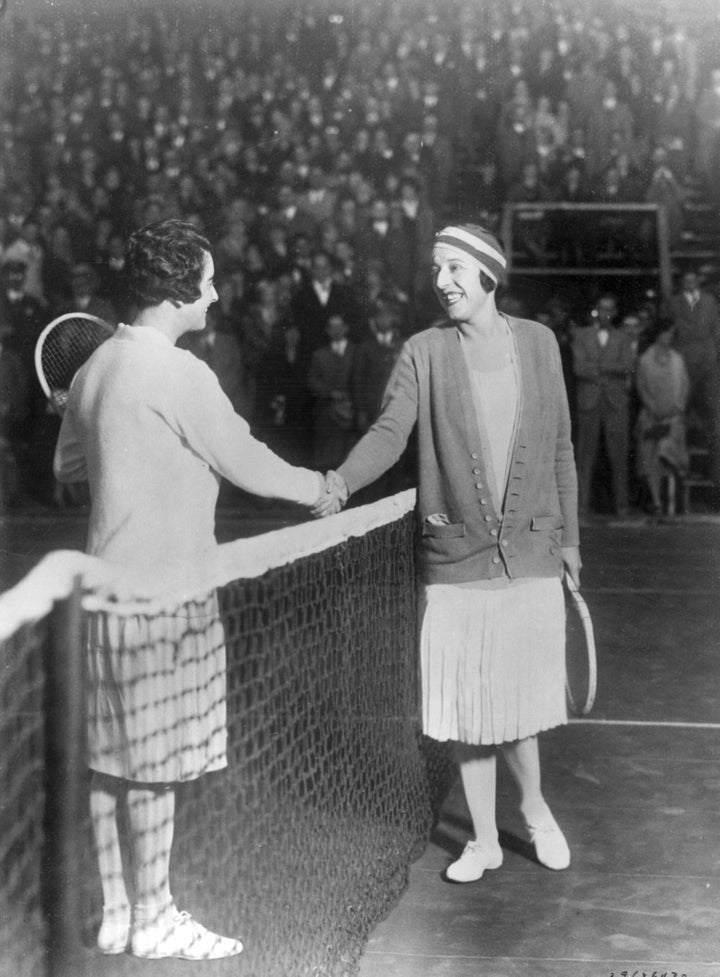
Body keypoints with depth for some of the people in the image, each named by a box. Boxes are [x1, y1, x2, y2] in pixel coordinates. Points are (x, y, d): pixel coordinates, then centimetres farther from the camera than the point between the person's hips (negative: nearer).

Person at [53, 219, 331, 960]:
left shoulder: (97, 367, 9)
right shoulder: (178, 374, -16)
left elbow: (67, 465, 20)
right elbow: (247, 465, -8)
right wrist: (318, 487, 8)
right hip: (162, 594, -8)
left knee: (109, 759, 12)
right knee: (155, 764, 2)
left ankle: (112, 909, 22)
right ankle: (153, 919, 13)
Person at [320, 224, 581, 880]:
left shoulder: (538, 342, 4)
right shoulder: (423, 353, -1)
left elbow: (559, 448, 9)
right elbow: (390, 432, -13)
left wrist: (569, 537, 10)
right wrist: (340, 482, -32)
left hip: (531, 555, 1)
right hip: (455, 561, 0)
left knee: (522, 696, 6)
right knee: (467, 706, 6)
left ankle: (535, 807, 35)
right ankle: (484, 840, 24)